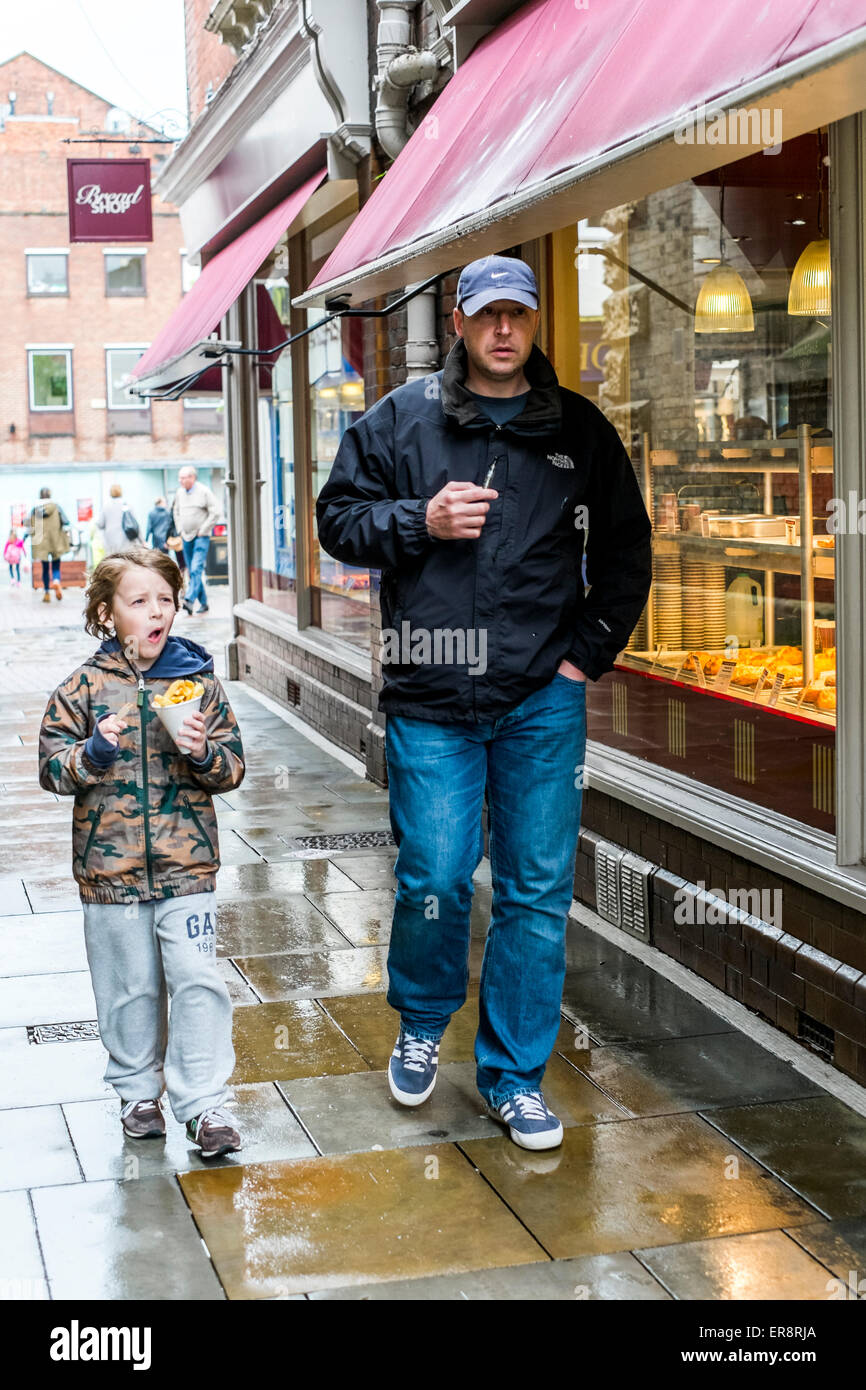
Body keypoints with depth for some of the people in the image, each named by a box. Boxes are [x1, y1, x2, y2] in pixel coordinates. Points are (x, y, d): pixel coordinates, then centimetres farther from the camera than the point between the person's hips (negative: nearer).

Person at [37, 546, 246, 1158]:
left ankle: (205, 1102, 3)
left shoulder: (199, 680, 2)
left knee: (197, 979, -5)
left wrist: (203, 753, -16)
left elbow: (233, 767, 4)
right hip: (110, 865, 0)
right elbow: (52, 765, 0)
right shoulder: (86, 685, 0)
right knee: (129, 987, 10)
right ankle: (139, 1091, 28)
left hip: (187, 862, 0)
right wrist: (94, 752, -19)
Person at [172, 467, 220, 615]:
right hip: (186, 537, 6)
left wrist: (202, 531, -11)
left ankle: (189, 600, -29)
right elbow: (176, 512, 24)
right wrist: (180, 530, 12)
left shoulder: (204, 491, -8)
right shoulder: (179, 493, 9)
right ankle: (203, 602, 12)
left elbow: (215, 513, -9)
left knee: (196, 569, -19)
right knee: (192, 571, 6)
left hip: (201, 537, -6)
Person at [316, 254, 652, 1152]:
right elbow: (338, 519, 7)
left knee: (538, 890, 4)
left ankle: (514, 1075, 19)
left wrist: (588, 651, 6)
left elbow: (625, 553, 16)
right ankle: (422, 1026, 29)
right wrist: (421, 521, -10)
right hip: (431, 700, -1)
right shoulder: (400, 420, 5)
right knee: (433, 879, -1)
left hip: (544, 700, 2)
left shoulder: (580, 430, 9)